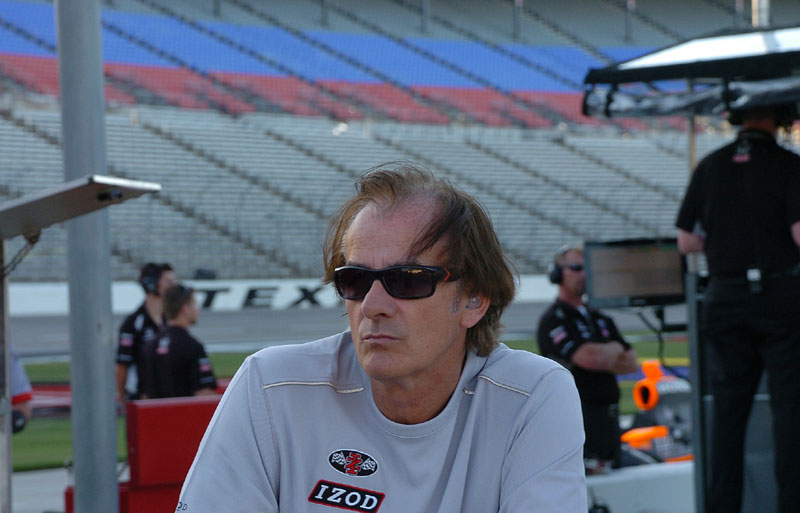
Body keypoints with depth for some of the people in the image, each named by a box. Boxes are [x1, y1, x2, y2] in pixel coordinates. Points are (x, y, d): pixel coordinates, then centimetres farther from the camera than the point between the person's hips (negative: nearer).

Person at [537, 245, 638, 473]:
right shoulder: (553, 319, -7)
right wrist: (614, 349, 1)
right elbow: (590, 358, -20)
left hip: (610, 417, 8)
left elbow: (631, 363, 13)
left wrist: (602, 357, -6)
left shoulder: (599, 318, 21)